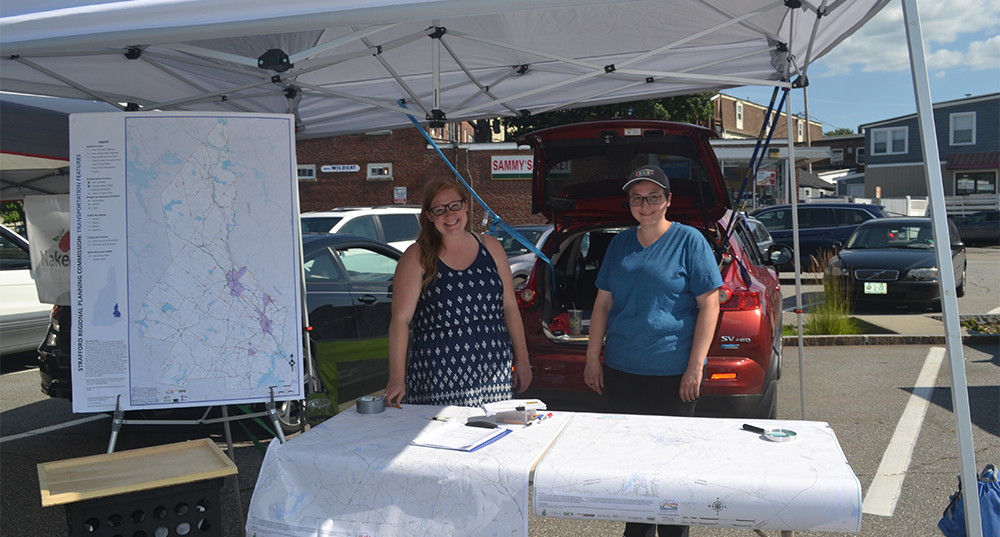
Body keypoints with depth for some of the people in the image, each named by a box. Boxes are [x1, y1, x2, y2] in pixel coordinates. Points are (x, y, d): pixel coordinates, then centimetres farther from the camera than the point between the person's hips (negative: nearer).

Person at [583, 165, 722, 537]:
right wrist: (593, 357, 7)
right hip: (621, 371, 5)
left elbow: (709, 304, -8)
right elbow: (603, 302, 12)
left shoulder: (689, 241, -5)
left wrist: (695, 367, -14)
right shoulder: (620, 244, 10)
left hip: (672, 374, -4)